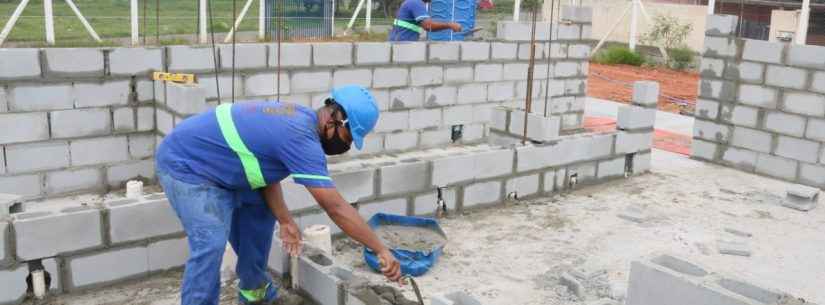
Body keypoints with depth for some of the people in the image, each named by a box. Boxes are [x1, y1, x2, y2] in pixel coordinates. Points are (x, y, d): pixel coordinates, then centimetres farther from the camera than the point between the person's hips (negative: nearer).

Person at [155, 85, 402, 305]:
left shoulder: (299, 119, 1)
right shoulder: (300, 137, -30)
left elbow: (267, 172, 5)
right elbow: (336, 207, -31)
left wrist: (285, 221, -4)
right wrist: (381, 249, -26)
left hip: (213, 166, 10)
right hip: (185, 165, -10)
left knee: (259, 210, 15)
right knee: (210, 245, -21)